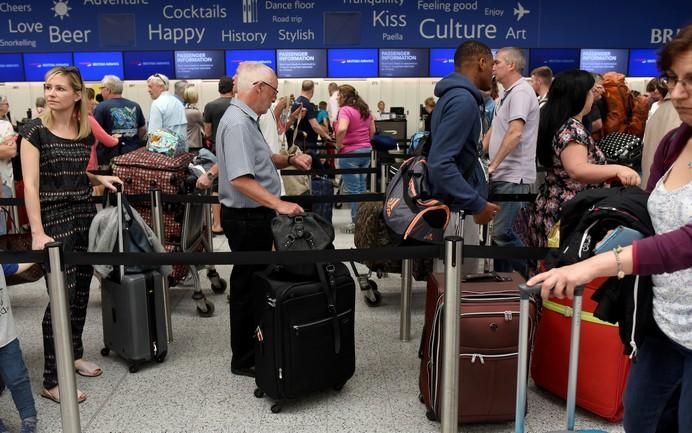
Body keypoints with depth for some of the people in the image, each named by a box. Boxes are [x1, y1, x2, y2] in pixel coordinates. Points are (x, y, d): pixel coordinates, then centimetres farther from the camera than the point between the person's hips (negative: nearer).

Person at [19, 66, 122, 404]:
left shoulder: (85, 132, 7)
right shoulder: (34, 130, -10)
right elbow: (30, 184, -16)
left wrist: (100, 179, 6)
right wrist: (37, 233, -23)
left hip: (85, 214, 6)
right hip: (54, 219, -6)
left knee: (81, 289, 12)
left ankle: (74, 354, 32)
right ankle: (51, 381, 1)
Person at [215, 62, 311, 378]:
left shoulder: (246, 119, 12)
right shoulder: (237, 124, -20)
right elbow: (240, 179, -29)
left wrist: (289, 160, 8)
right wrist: (279, 204, -31)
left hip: (255, 215, 10)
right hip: (247, 218, -10)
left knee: (254, 284, 18)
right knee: (247, 287, 1)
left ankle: (252, 346, 33)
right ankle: (244, 360, 14)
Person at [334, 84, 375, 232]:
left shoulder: (345, 110, -14)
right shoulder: (365, 109, 10)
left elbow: (342, 129, -30)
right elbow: (372, 131, 17)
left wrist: (339, 145, -16)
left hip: (350, 153, -8)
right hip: (366, 151, 8)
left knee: (352, 189, -1)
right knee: (361, 187, 16)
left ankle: (356, 222, 3)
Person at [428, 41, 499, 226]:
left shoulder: (453, 94, 12)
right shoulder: (464, 100, -18)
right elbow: (440, 164, -27)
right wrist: (477, 204, -25)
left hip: (458, 204, 10)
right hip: (457, 206, -10)